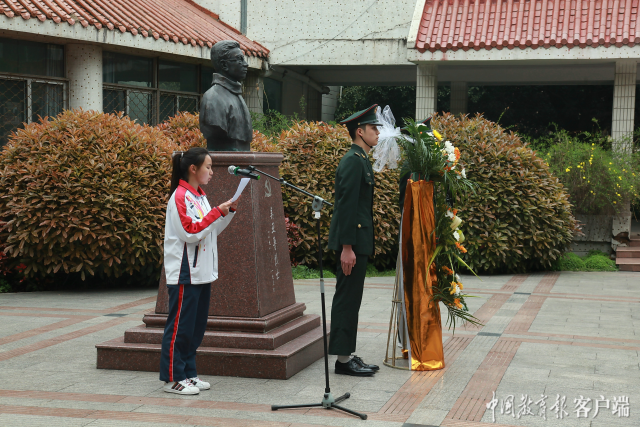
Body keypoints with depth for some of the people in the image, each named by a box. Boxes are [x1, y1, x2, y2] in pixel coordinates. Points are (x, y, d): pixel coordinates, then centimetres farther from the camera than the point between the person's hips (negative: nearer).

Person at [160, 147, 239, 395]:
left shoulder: (199, 196, 15)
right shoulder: (180, 196, -12)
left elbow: (212, 230, 18)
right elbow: (191, 232, -19)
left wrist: (228, 211, 6)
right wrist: (217, 212, -18)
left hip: (202, 272, 9)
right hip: (184, 273, -9)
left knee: (196, 327, 12)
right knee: (180, 326, -4)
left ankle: (188, 373, 20)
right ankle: (172, 378, 2)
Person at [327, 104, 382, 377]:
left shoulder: (360, 160, 16)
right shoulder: (353, 161, -15)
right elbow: (346, 206, -20)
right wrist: (347, 248, -23)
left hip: (357, 240, 10)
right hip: (351, 241, -10)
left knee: (350, 299, 13)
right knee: (347, 298, -5)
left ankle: (348, 356, 19)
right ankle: (343, 359, 1)